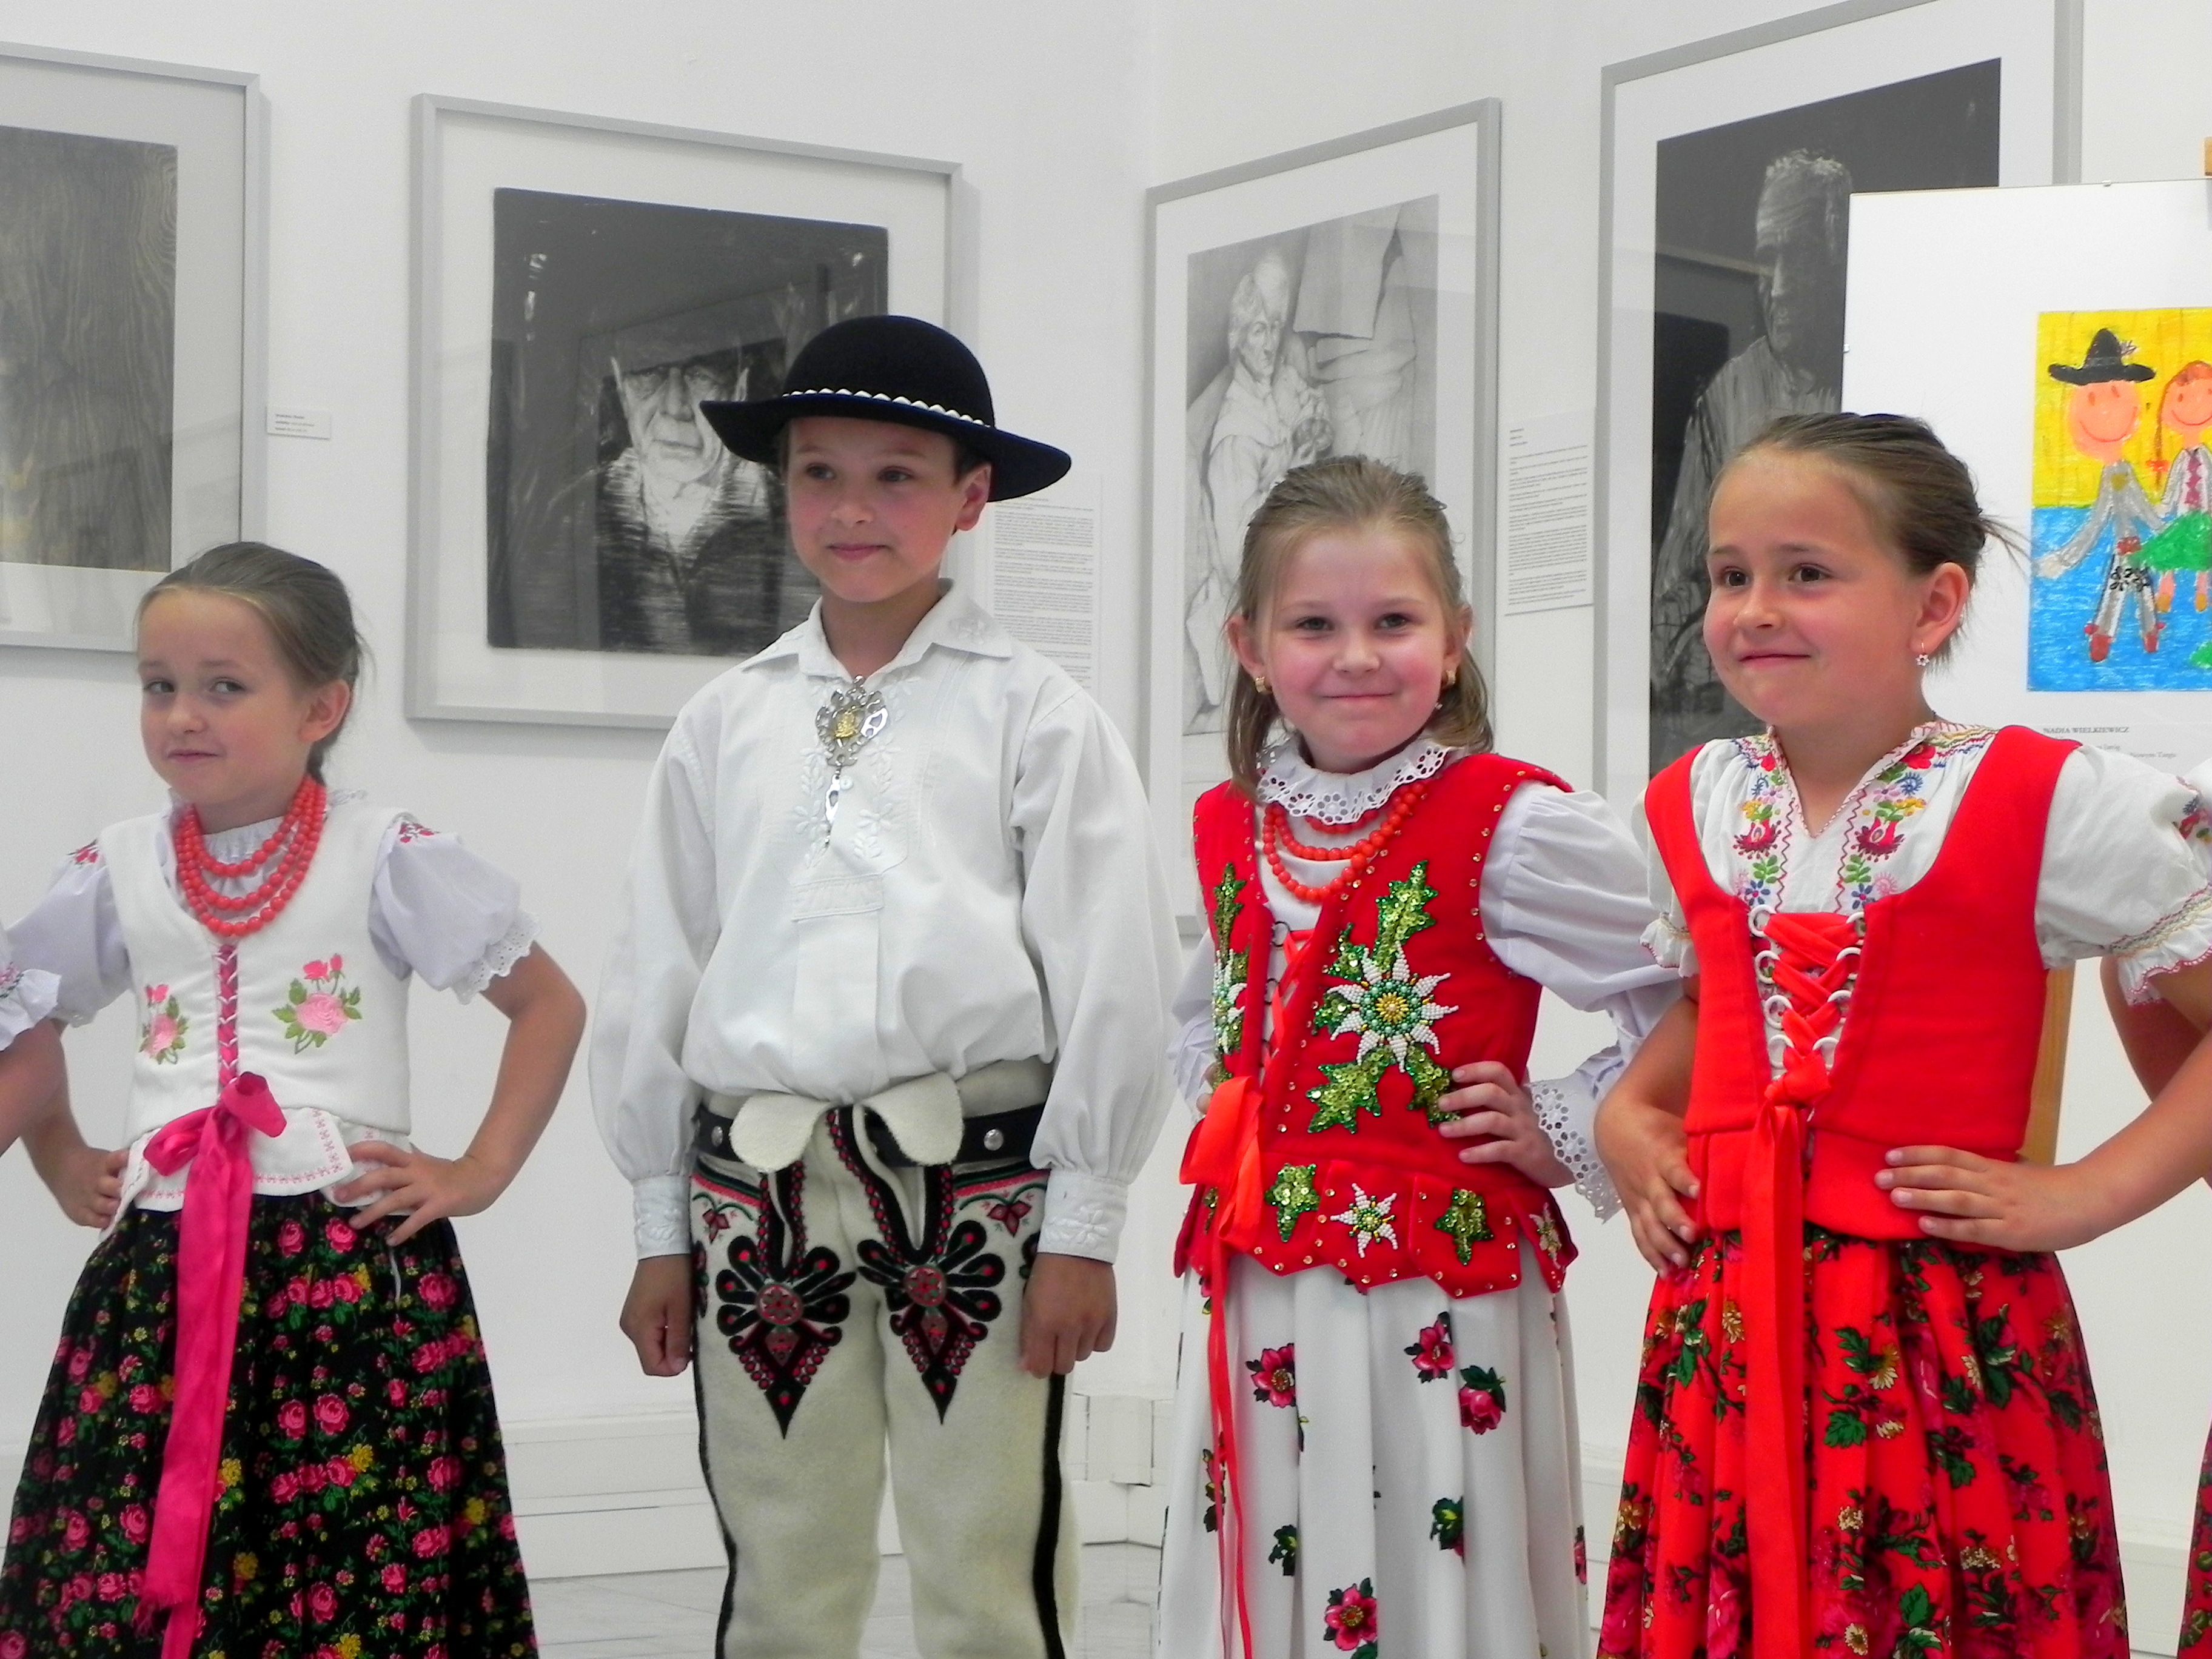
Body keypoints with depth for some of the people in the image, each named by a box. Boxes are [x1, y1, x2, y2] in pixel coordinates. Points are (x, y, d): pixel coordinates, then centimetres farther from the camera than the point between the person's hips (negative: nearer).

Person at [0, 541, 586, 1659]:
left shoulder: (386, 858, -1)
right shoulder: (118, 874, 9)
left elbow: (549, 1005, 5)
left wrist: (479, 1174, -1)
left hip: (357, 1269, -3)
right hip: (158, 1275, 3)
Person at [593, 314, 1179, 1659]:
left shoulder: (1032, 713, -1)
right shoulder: (727, 723, 10)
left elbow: (1109, 978, -3)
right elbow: (656, 975, 13)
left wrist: (1081, 1228, -6)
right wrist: (663, 1226, 11)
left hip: (974, 1177, -3)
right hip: (758, 1189, 3)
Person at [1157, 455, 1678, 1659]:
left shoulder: (1513, 827, -10)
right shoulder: (1228, 828, 10)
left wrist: (1563, 1137, -10)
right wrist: (1221, 1105, 13)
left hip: (1438, 1301, -5)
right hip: (1252, 1302, 6)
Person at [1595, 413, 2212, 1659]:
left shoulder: (2048, 805, -7)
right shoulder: (1689, 810, 9)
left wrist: (2086, 1193, -12)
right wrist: (1628, 1120, 8)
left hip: (1943, 1338, -4)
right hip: (1724, 1323, 4)